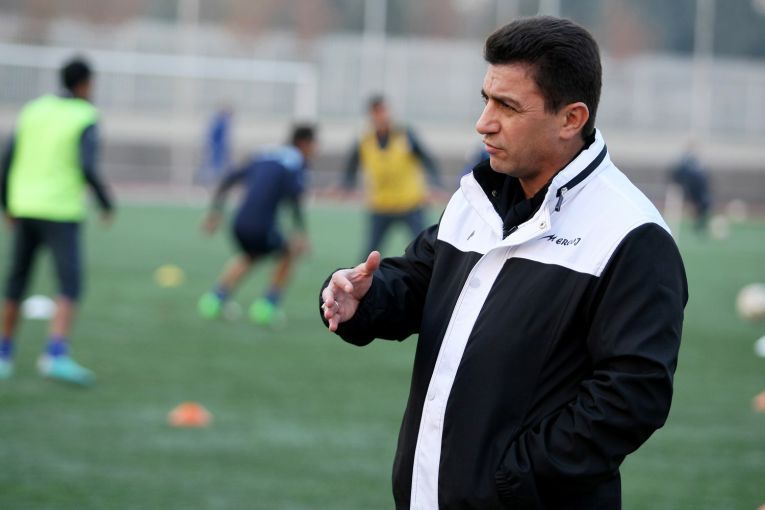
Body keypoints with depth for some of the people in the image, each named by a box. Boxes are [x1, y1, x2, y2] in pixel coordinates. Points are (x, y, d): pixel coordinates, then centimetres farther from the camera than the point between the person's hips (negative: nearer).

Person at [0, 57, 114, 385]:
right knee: (70, 286, -10)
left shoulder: (33, 110, 9)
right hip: (61, 212, -6)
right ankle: (56, 355, -26)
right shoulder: (86, 119, -6)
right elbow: (87, 169, -17)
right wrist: (106, 204, -2)